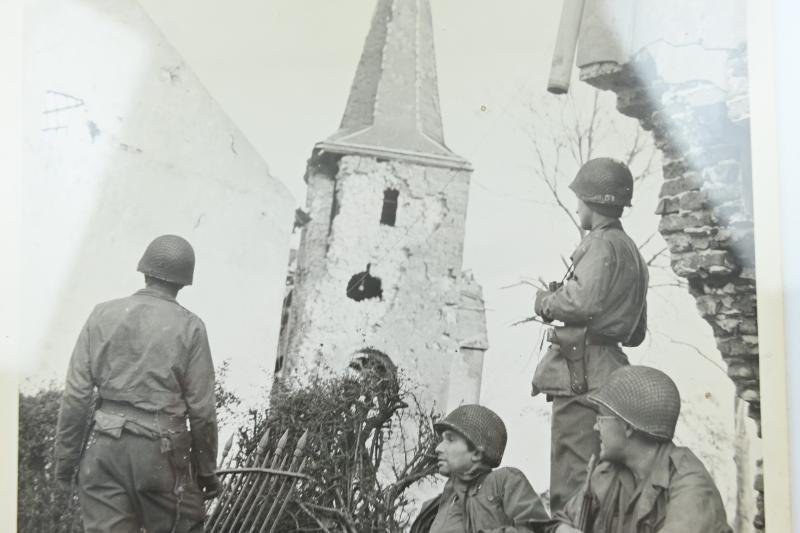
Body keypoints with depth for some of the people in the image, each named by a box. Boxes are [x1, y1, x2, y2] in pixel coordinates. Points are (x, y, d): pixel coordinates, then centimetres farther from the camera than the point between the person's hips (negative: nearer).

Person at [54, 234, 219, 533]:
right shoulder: (189, 327, -4)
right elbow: (202, 410, -4)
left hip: (104, 450, 3)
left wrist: (65, 457, 9)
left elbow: (76, 395, 0)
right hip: (161, 452, -2)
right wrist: (207, 470, 7)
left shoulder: (102, 315, 3)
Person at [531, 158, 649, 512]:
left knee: (572, 480, -10)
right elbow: (636, 334, 28)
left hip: (582, 375, -10)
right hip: (611, 370, 10)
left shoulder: (602, 244, -7)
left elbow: (582, 301, -24)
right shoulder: (632, 251, 24)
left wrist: (545, 301, -3)